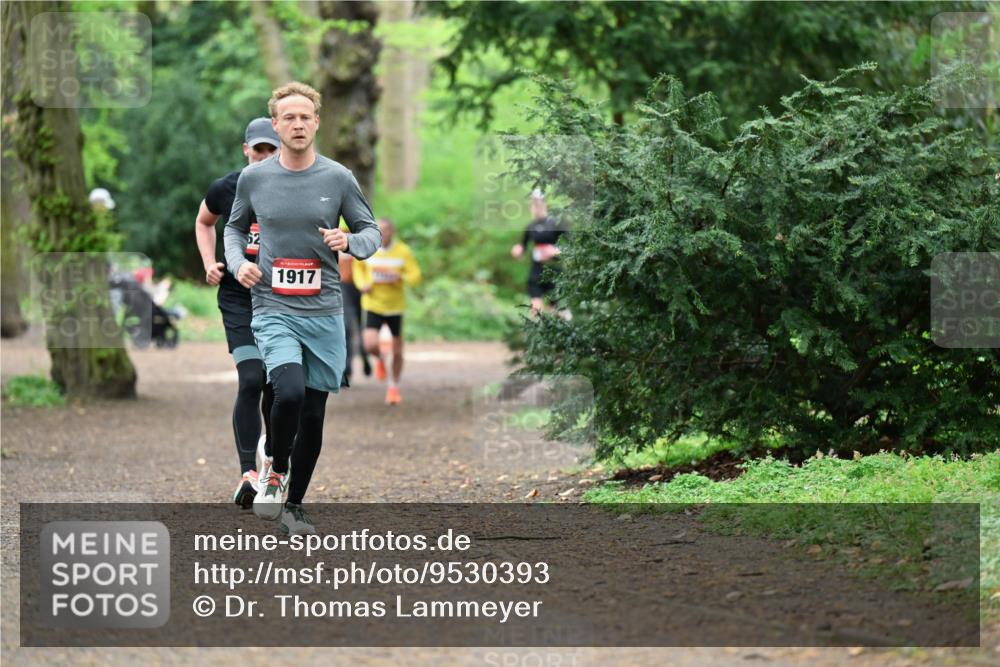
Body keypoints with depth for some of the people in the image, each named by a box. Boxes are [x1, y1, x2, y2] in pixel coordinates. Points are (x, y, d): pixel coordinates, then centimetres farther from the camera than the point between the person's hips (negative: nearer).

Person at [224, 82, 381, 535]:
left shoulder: (338, 178, 1)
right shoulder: (254, 178, 2)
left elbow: (371, 232, 9)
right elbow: (235, 226, 18)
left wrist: (350, 242, -14)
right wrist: (238, 262, -1)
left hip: (324, 313, 2)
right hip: (274, 310, -2)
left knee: (313, 414, 7)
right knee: (290, 392, -25)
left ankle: (294, 504, 24)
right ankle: (274, 473, 1)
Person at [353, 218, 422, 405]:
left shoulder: (403, 251, -11)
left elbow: (415, 276, -9)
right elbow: (358, 266, 13)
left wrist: (398, 276, -29)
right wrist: (362, 284, -5)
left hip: (395, 306, 0)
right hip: (373, 305, 0)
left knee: (397, 350, 8)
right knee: (370, 345, -19)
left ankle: (394, 386, 31)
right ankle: (379, 359, 19)